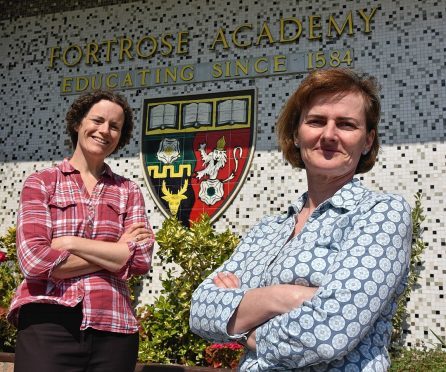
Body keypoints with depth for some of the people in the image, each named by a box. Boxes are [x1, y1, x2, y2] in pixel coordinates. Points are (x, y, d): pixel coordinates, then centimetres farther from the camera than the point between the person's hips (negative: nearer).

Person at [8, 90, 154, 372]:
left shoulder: (129, 191, 10)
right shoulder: (41, 183, 3)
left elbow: (141, 261, -4)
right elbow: (34, 260, -11)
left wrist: (70, 243, -9)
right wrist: (116, 251, -7)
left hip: (114, 329, 3)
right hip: (48, 325, -2)